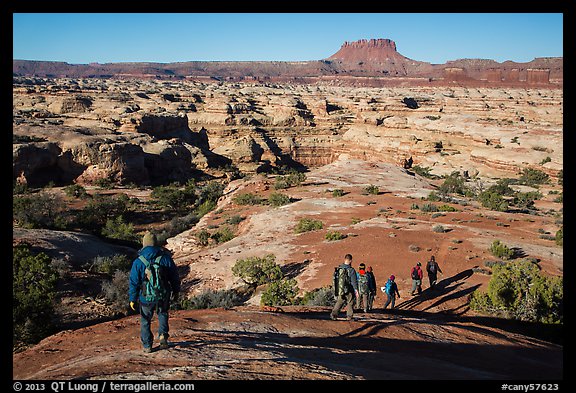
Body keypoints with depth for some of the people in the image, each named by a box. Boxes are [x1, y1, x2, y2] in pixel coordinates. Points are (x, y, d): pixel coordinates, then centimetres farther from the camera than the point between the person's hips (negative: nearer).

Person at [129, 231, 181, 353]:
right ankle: (163, 335, 11)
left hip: (146, 297, -1)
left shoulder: (138, 262, -11)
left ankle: (147, 345, 21)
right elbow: (175, 277, 1)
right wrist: (176, 291, 15)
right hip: (163, 297, 1)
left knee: (145, 320, 17)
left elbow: (133, 282, -6)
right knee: (163, 314, 28)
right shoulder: (165, 259, -9)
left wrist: (132, 299, 5)